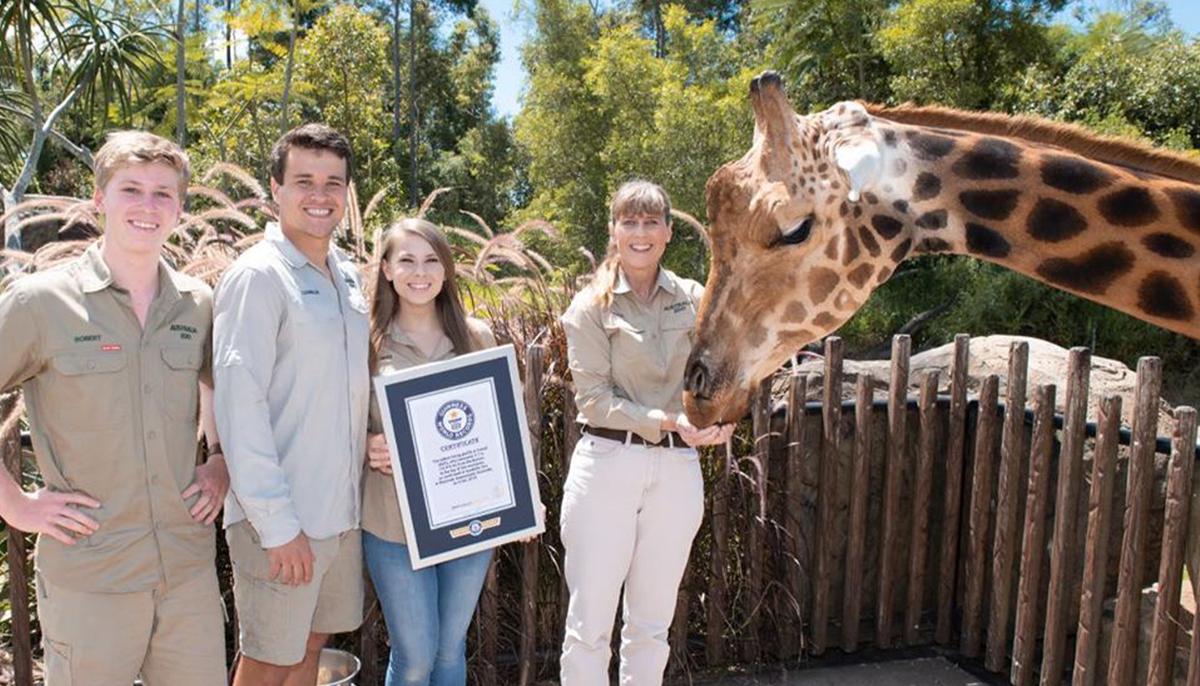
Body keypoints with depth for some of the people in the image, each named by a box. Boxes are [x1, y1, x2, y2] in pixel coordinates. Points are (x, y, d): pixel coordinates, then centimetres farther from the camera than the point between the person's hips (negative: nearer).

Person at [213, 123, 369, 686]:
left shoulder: (348, 276, 10)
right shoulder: (257, 276, -13)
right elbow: (240, 406, -18)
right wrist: (277, 524, -19)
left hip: (341, 512, 7)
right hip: (280, 520, -7)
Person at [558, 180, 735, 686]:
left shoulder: (695, 300, 6)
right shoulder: (591, 306, -2)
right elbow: (593, 398, -9)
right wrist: (667, 421, -19)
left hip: (677, 467, 3)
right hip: (608, 461, -3)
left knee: (652, 622, 15)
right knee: (589, 621, 4)